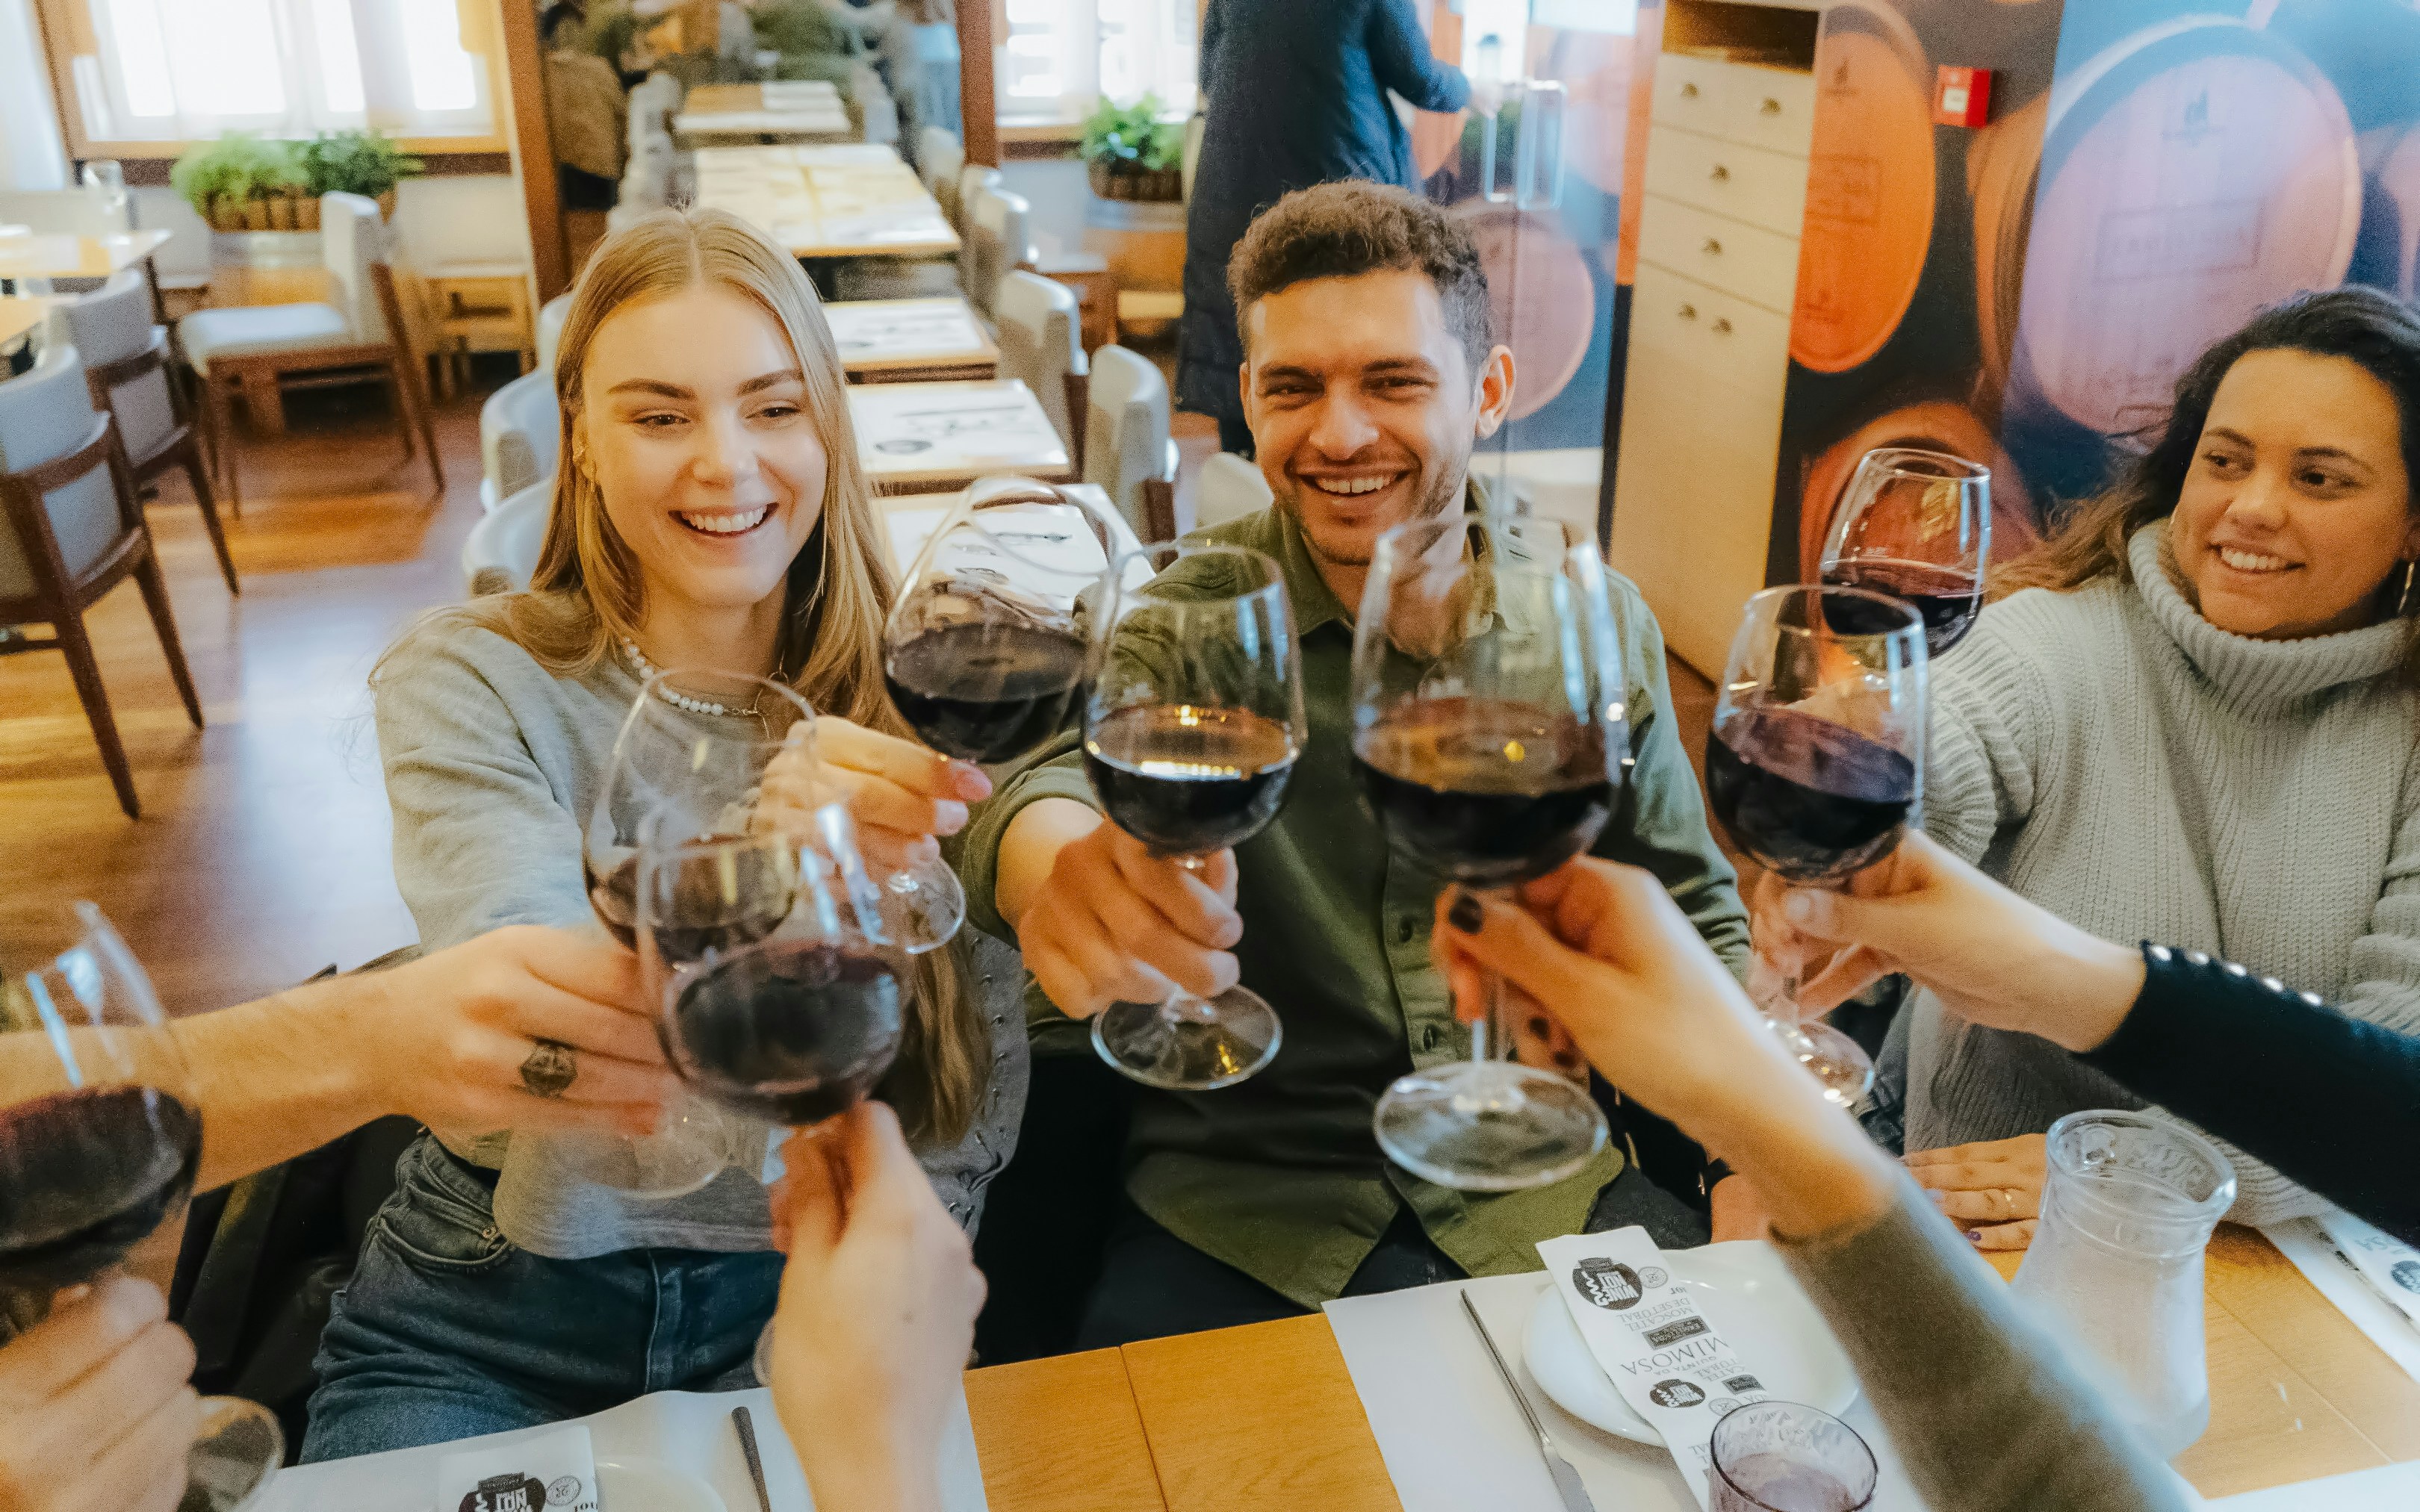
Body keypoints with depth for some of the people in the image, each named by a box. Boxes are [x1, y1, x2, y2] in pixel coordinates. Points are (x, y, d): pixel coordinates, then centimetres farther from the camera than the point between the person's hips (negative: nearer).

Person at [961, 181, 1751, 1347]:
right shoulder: (1178, 619, -6)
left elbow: (1692, 922, 12)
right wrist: (1064, 866, -52)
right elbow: (1053, 768, -27)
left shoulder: (1598, 625, 1)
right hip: (1242, 1198, -2)